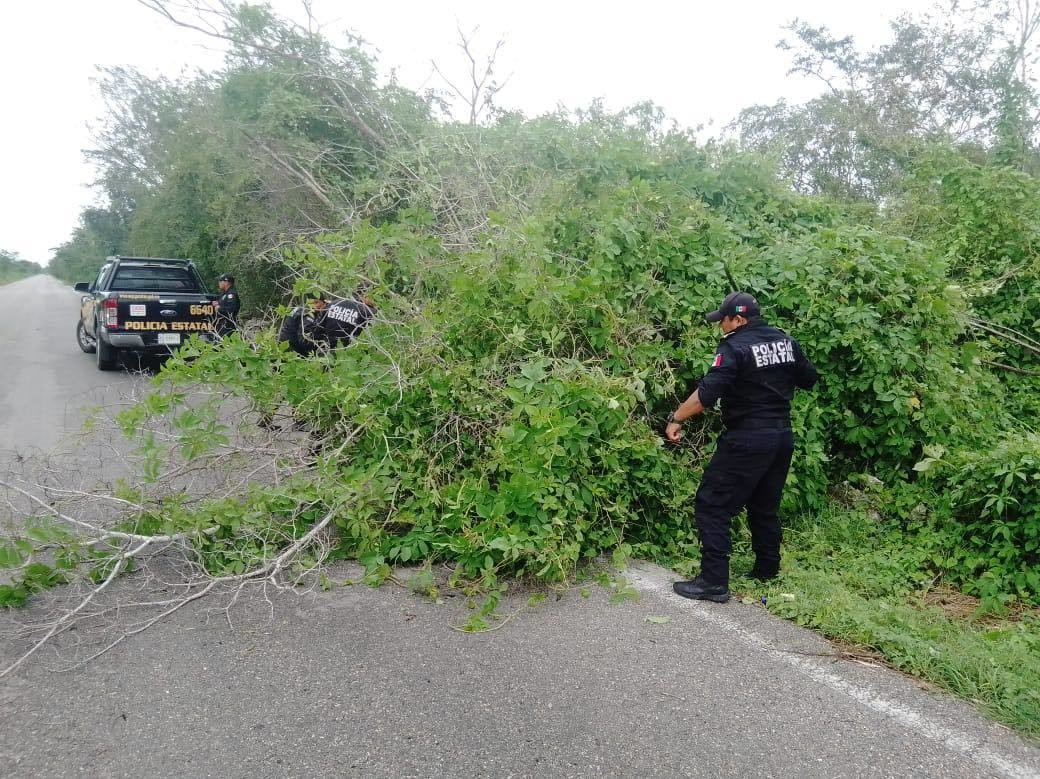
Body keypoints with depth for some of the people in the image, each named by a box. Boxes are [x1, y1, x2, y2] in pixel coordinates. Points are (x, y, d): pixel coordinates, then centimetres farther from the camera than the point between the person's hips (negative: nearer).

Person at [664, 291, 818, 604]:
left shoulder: (734, 347, -14)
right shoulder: (785, 341, 8)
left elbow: (707, 393, -23)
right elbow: (809, 379, 19)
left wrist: (675, 419, -15)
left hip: (747, 441, -8)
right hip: (783, 437, 8)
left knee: (711, 507, -2)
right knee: (765, 507, 21)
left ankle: (714, 582, -4)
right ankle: (767, 572, 31)